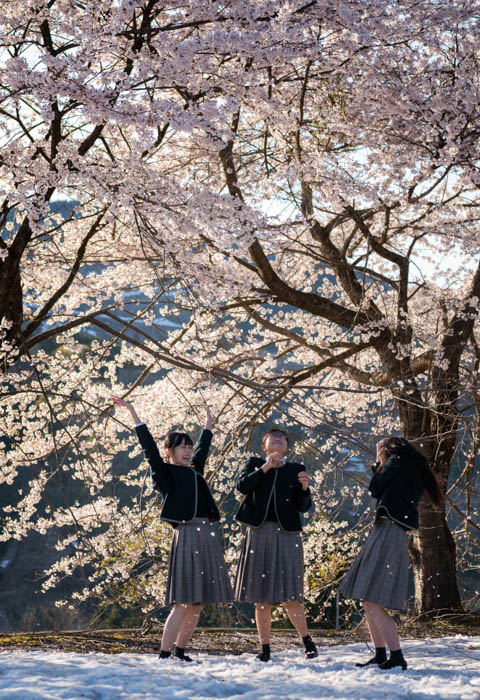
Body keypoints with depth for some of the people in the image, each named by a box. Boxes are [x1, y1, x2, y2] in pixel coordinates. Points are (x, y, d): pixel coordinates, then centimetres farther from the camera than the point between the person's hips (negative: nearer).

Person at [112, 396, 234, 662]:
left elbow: (202, 447, 35)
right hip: (186, 536, -8)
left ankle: (180, 651, 17)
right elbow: (149, 447, -7)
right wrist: (132, 411, -10)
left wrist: (208, 421, 48)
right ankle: (164, 654, -12)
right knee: (183, 602, -13)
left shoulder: (194, 471, 18)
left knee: (197, 603, 8)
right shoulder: (166, 473, 0)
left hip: (206, 538, 8)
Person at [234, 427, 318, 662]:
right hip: (259, 532, 1)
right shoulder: (255, 464, 13)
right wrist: (266, 467, -9)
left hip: (286, 535, -1)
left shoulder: (296, 470, 11)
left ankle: (307, 642, 7)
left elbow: (303, 507, 4)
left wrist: (304, 488, -15)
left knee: (289, 597, -8)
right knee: (261, 598, 4)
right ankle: (265, 648, 11)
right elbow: (242, 485, -6)